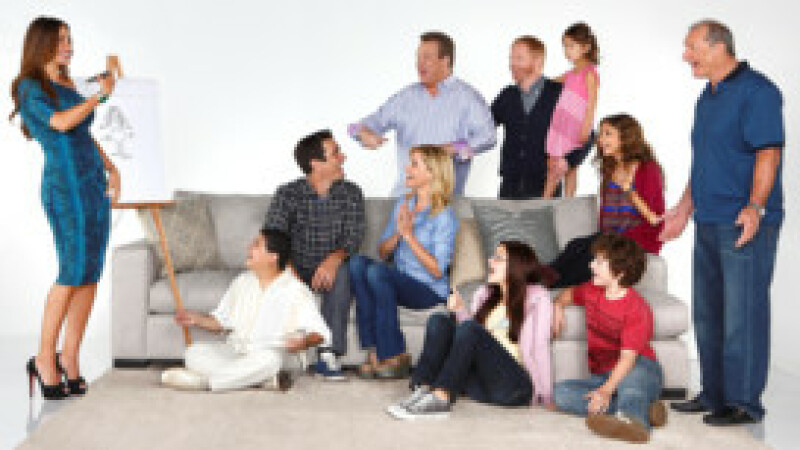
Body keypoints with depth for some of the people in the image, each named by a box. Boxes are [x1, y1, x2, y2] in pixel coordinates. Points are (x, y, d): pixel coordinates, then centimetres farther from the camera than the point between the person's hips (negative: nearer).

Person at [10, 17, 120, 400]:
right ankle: (44, 359, -2)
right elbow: (61, 124, -17)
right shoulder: (29, 87, -2)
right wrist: (100, 96, -6)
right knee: (74, 271, -13)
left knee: (92, 273, 2)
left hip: (94, 182, 7)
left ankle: (70, 359, 7)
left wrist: (111, 168, 11)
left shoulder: (69, 87, 21)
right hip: (64, 183, -7)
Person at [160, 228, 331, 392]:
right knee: (194, 351, -18)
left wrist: (304, 342, -30)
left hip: (268, 353, -5)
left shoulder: (295, 290, -4)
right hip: (232, 351, 5)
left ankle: (202, 381, -33)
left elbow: (320, 333, -9)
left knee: (269, 359, -39)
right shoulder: (242, 282, 13)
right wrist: (196, 319, 5)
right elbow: (220, 321, 22)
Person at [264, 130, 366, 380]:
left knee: (342, 273, -34)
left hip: (329, 269, 0)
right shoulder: (288, 194, -1)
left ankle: (328, 355, -32)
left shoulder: (351, 194, 2)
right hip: (295, 268, 0)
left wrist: (334, 258, -32)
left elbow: (353, 238, -9)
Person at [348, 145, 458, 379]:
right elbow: (382, 252, 13)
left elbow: (437, 270, -13)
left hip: (429, 290, -6)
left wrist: (409, 235, -16)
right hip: (398, 282, 6)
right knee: (357, 262, -22)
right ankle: (374, 350, -24)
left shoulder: (445, 216, -8)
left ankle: (393, 355, -19)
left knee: (377, 272, -31)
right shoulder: (403, 204, 12)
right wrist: (397, 233, -7)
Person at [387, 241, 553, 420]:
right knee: (439, 320, -10)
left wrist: (545, 398, -13)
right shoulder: (485, 294, 20)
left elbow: (539, 349, -8)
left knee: (470, 329, -27)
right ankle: (422, 390, -28)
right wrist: (460, 310, 2)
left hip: (516, 388, -6)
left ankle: (441, 399, -37)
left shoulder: (535, 296, 0)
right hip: (482, 387, 6)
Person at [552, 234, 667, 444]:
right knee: (560, 393, -21)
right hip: (603, 377, 7)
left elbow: (628, 357, -24)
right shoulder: (591, 291, 9)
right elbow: (568, 294, 33)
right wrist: (558, 306, 9)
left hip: (640, 371, -7)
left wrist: (606, 390, -37)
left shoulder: (637, 309, -14)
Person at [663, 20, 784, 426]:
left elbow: (768, 154, -19)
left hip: (744, 224, -9)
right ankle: (714, 394, 23)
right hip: (708, 224, 9)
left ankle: (744, 402, 2)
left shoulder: (756, 91, -10)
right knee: (707, 313, 13)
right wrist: (684, 209, 25)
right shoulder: (707, 97, 18)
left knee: (743, 313, -5)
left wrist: (754, 207, -30)